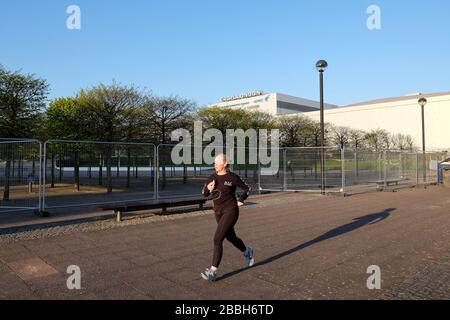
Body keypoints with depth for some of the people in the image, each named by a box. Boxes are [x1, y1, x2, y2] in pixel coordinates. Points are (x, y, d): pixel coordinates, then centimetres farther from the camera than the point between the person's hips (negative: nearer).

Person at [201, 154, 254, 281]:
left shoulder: (232, 177, -10)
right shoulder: (212, 178, 5)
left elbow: (246, 188, 2)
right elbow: (205, 193, 6)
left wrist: (240, 200, -4)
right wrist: (208, 188, -13)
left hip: (230, 211, -7)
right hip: (218, 212, 7)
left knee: (217, 239, -15)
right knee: (231, 237, 21)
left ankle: (213, 271, -7)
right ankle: (247, 252, 50)